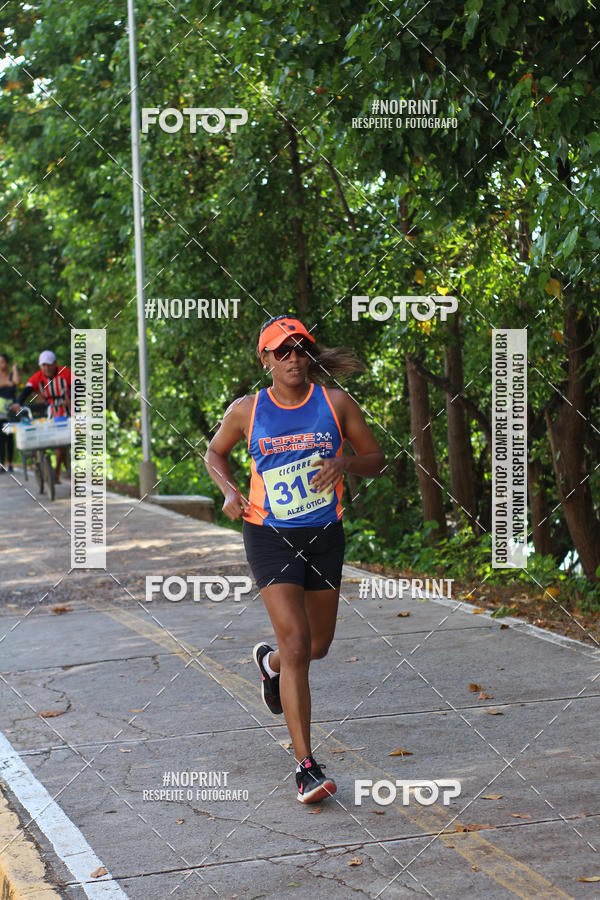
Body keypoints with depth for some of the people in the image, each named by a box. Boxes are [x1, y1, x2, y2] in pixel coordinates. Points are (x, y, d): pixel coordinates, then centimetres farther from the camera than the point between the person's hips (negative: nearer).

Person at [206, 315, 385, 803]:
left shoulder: (335, 403, -2)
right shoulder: (247, 411, -3)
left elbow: (376, 460, 5)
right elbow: (215, 453, 14)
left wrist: (345, 462, -17)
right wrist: (230, 491, -5)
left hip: (324, 535, 3)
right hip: (270, 537, -3)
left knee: (318, 646, 16)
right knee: (297, 646, -15)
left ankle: (270, 661, 55)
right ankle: (306, 766, -11)